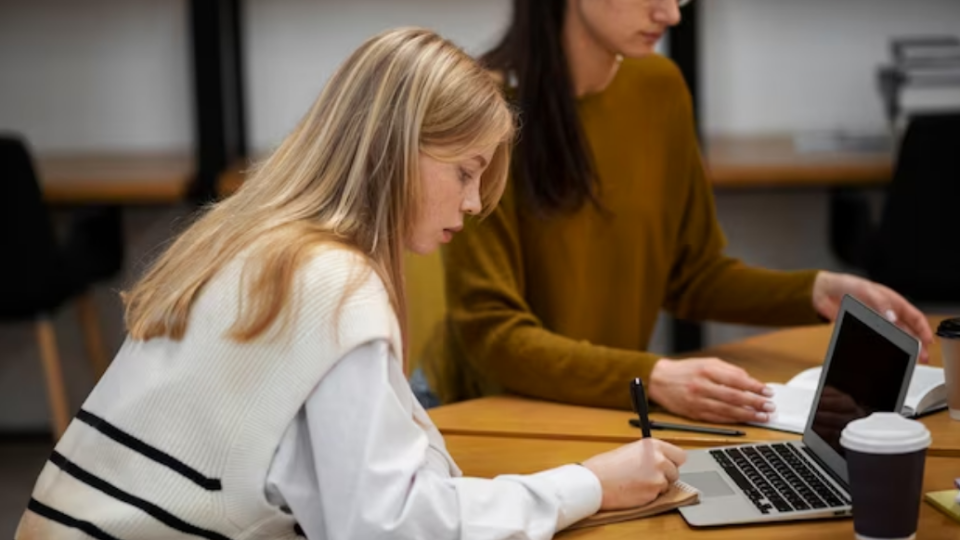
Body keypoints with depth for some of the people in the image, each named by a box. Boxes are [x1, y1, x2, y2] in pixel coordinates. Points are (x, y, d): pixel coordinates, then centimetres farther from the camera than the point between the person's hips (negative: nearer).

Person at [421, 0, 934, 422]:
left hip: (605, 408, 6)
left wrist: (817, 291, -4)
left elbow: (691, 276, 12)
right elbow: (489, 331, -21)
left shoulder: (659, 87, 1)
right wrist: (653, 378, -32)